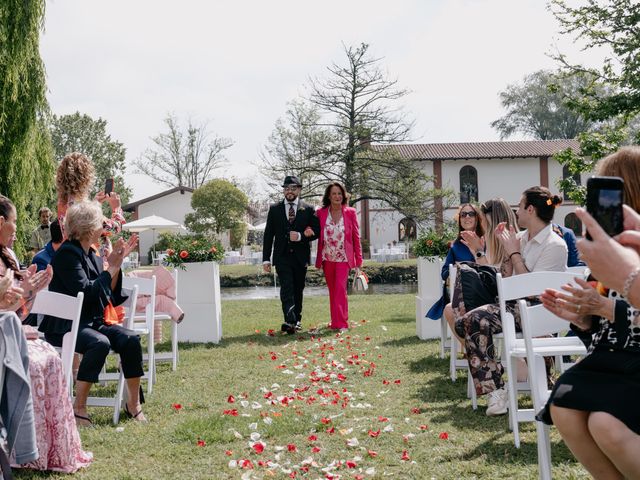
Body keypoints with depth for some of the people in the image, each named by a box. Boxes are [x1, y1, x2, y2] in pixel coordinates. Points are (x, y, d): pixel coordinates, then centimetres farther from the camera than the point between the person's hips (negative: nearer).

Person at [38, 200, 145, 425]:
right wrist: (111, 268, -13)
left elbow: (112, 296, 10)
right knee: (100, 343, -34)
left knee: (131, 340, -15)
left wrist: (117, 263, 2)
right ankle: (79, 408, -24)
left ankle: (133, 403, -6)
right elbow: (85, 292, -23)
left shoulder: (92, 254, 13)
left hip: (92, 321, 8)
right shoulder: (67, 253, -11)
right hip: (65, 325, -8)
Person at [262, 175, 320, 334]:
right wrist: (266, 259, 0)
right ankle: (289, 321, -25)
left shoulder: (308, 209, 6)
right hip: (282, 256, -1)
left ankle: (297, 320, 21)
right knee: (286, 289, -14)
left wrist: (301, 236, -15)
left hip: (300, 256, 1)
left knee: (298, 290, 9)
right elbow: (268, 235, 6)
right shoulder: (274, 209, 8)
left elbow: (316, 232, 3)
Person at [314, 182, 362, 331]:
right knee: (332, 291, 10)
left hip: (343, 258, -2)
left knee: (340, 288, -14)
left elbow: (356, 238, 2)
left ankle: (342, 324, -12)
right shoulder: (321, 213, 3)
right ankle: (335, 322, 21)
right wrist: (319, 260, 1)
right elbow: (318, 236, 8)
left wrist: (358, 262, -1)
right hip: (327, 258, 2)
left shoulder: (350, 213, 0)